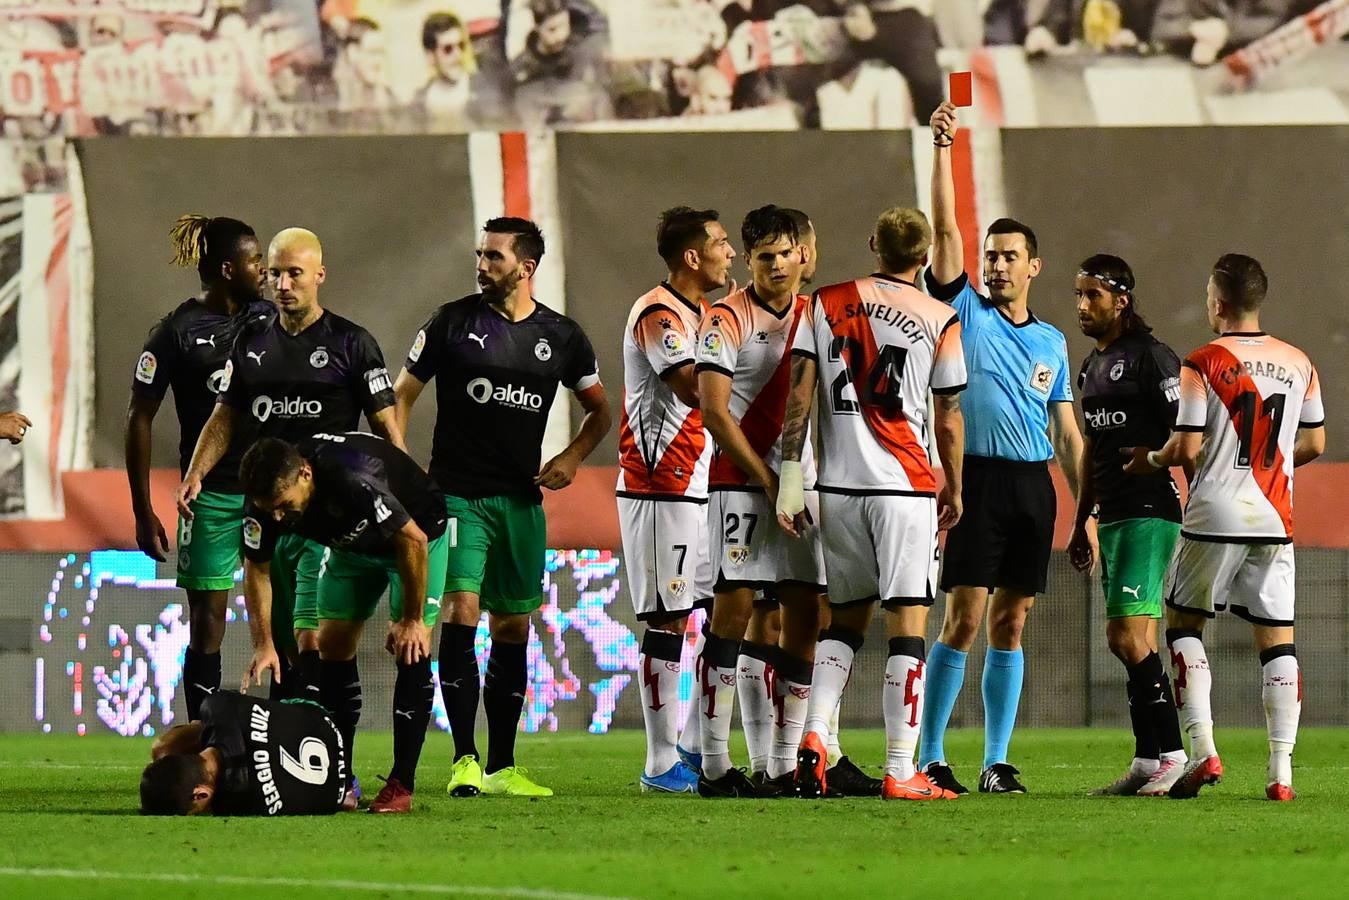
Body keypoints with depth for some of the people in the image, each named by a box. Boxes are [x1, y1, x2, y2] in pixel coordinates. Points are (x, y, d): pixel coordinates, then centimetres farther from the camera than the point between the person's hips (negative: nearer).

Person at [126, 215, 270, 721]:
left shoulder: (270, 319, 6)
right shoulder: (177, 332, -5)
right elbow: (140, 419, -1)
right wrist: (143, 512, -4)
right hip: (210, 494, -3)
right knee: (207, 625, 1)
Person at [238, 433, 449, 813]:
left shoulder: (354, 481, -42)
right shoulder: (268, 496, -23)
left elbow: (413, 540, -29)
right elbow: (257, 570, -6)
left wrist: (412, 620, -20)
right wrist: (265, 646, -13)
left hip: (417, 530, -6)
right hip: (351, 544, 6)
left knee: (410, 649, -16)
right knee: (331, 646, -2)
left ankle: (401, 785, -13)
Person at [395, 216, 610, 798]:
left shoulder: (560, 336, 6)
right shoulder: (452, 323, 0)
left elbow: (599, 410, 18)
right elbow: (402, 395, 5)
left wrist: (572, 457, 0)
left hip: (521, 500, 3)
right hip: (457, 494, -3)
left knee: (513, 628, 6)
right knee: (462, 611, -16)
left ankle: (501, 767, 13)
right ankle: (465, 760, -15)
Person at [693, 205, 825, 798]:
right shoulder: (727, 321, -5)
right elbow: (713, 411, -11)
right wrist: (767, 481, -12)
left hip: (803, 486, 6)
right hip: (740, 484, -6)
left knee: (805, 620, 2)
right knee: (733, 611, -9)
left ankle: (784, 766, 6)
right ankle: (715, 767, -8)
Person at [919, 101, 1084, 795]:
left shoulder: (1052, 341, 16)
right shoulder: (965, 313, 6)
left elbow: (1067, 434, 16)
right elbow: (945, 230, -4)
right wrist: (941, 148, -10)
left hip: (1034, 485, 4)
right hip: (979, 480, -4)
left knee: (1011, 624, 5)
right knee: (964, 618, -10)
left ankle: (997, 762, 7)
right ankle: (928, 758, -7)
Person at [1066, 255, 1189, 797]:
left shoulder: (1151, 359, -10)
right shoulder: (1092, 366, 17)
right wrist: (1081, 522, 26)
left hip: (1149, 513, -9)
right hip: (1111, 517, 9)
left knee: (1126, 636, -14)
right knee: (1134, 641, 8)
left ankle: (1171, 754, -10)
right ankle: (1148, 761, 10)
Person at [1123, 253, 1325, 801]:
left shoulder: (1202, 365, -8)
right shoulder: (1298, 364, 7)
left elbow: (1187, 449, -11)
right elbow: (1314, 444, 14)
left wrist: (1149, 461, 9)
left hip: (1215, 516, -3)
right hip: (1275, 520, 3)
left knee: (1184, 623, 12)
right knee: (1277, 638, 5)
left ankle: (1202, 749, -1)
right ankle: (1281, 770, -2)